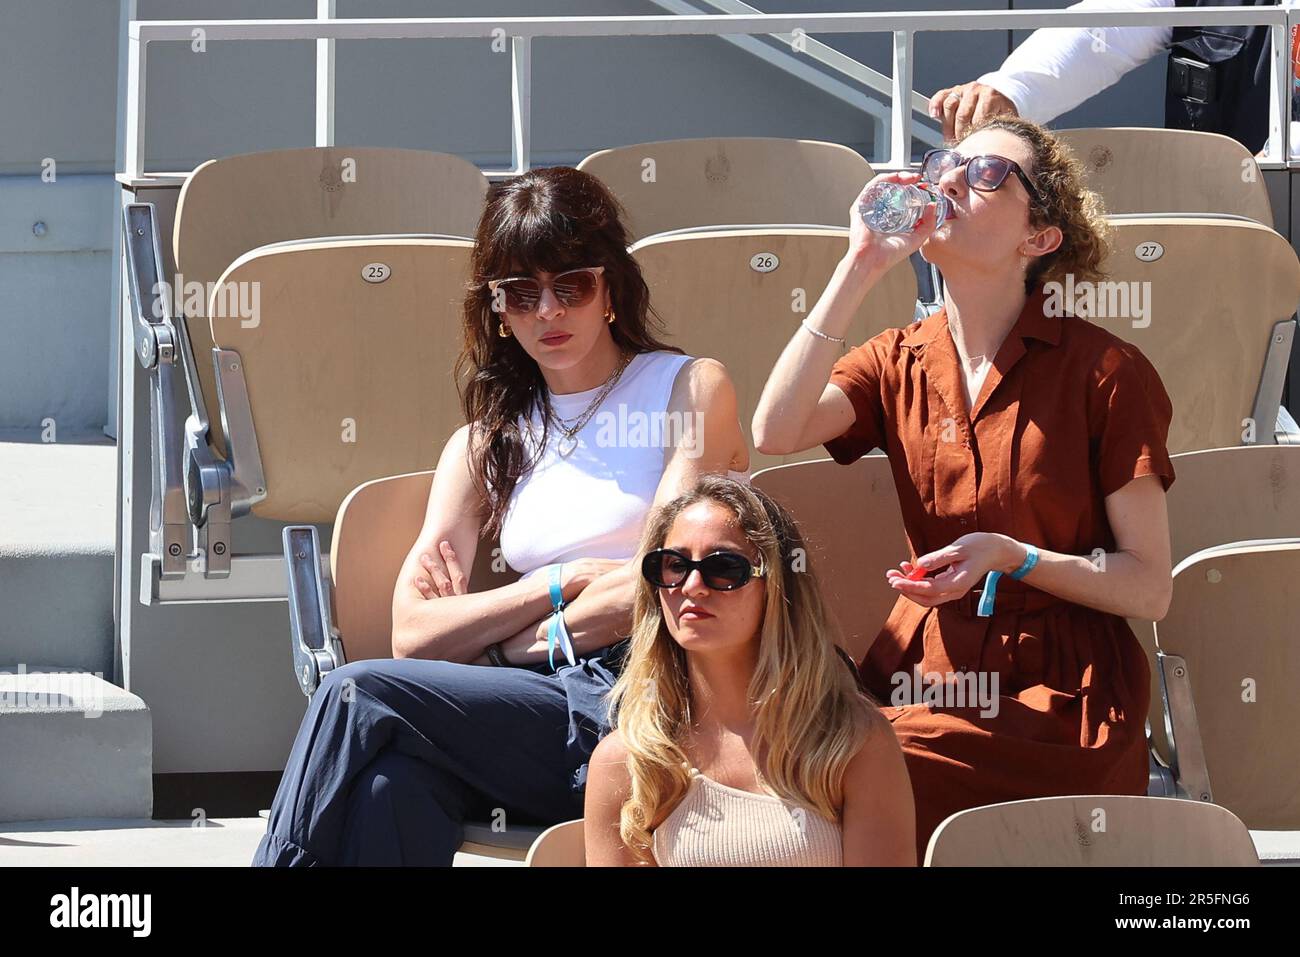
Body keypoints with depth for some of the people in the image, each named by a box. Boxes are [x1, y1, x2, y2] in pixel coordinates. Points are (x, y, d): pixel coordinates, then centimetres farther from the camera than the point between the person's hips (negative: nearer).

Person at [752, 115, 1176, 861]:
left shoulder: (1105, 373, -2)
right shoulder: (898, 365, 11)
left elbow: (1150, 589, -3)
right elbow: (776, 431, -11)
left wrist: (1011, 556, -19)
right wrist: (861, 269, -11)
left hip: (1063, 703, -4)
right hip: (922, 678, 4)